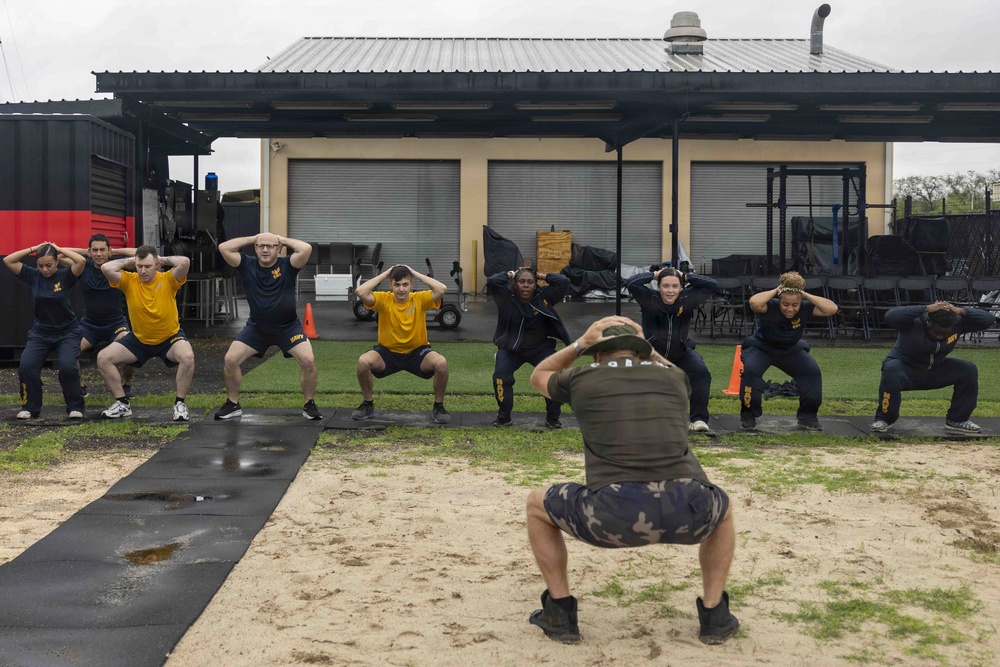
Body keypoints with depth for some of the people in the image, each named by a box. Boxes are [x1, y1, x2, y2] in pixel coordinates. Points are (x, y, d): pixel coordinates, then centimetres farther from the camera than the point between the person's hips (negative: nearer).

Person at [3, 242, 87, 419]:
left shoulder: (65, 275, -11)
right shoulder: (33, 275, -3)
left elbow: (81, 260, -29)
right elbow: (8, 260, -6)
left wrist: (59, 249, -16)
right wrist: (33, 249, -9)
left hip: (67, 332, -3)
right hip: (40, 332, 3)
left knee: (68, 366, -24)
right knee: (26, 366, -16)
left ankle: (75, 407, -4)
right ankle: (30, 407, 4)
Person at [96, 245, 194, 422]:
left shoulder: (168, 279, -19)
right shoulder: (129, 281, -13)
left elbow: (185, 262, -36)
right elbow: (106, 268, -28)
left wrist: (163, 260, -19)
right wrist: (130, 261, -16)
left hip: (170, 337, -3)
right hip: (138, 339, 3)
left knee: (187, 357, -33)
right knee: (103, 358, -9)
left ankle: (179, 404, -14)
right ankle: (123, 404, 5)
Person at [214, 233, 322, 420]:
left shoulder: (287, 266, -13)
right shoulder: (247, 266, -6)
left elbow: (306, 248, -30)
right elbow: (224, 248, -16)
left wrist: (284, 240, -14)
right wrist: (253, 238, -10)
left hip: (288, 327, -2)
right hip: (256, 327, 2)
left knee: (308, 360, -20)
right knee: (230, 359, -9)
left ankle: (309, 405, 1)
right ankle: (233, 404, 12)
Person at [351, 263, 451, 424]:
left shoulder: (420, 299, -13)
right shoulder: (384, 299, -13)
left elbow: (442, 289, -30)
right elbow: (360, 292, -29)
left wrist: (416, 274, -21)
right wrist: (385, 274, -20)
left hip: (417, 352, 0)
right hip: (388, 352, 1)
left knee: (441, 363, -29)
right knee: (363, 361, -27)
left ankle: (438, 407, -6)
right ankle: (368, 405, -2)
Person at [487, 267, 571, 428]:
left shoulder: (543, 297, -10)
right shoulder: (507, 298, -13)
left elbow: (564, 282, -18)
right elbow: (492, 282, -27)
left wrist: (542, 276, -12)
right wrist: (509, 275, -12)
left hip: (541, 348, 1)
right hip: (511, 348, -1)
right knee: (500, 375, -23)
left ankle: (553, 418, 1)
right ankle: (503, 417, -4)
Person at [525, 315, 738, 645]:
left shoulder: (583, 378, 17)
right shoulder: (673, 377, 22)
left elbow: (538, 376, 42)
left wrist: (579, 343, 40)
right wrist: (646, 347, 48)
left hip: (612, 515, -2)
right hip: (687, 513, 3)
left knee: (536, 504, 28)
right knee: (722, 507, 39)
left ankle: (559, 614, 26)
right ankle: (715, 616, 32)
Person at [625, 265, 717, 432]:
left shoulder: (687, 299, -15)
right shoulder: (649, 299, -20)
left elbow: (711, 285, -21)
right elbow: (631, 283, -34)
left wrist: (685, 276, -20)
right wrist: (654, 274, -23)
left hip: (680, 354, 1)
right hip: (652, 353, -1)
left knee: (701, 372, -21)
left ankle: (698, 419, -12)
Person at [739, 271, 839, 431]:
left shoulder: (805, 308, -24)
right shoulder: (770, 307, -32)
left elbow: (832, 309, -35)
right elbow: (754, 302, -54)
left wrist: (806, 295, -37)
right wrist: (776, 290, -41)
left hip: (791, 350, 3)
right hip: (761, 348, -3)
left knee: (812, 371, -18)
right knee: (751, 369, -32)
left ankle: (808, 416, 0)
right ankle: (748, 416, -13)